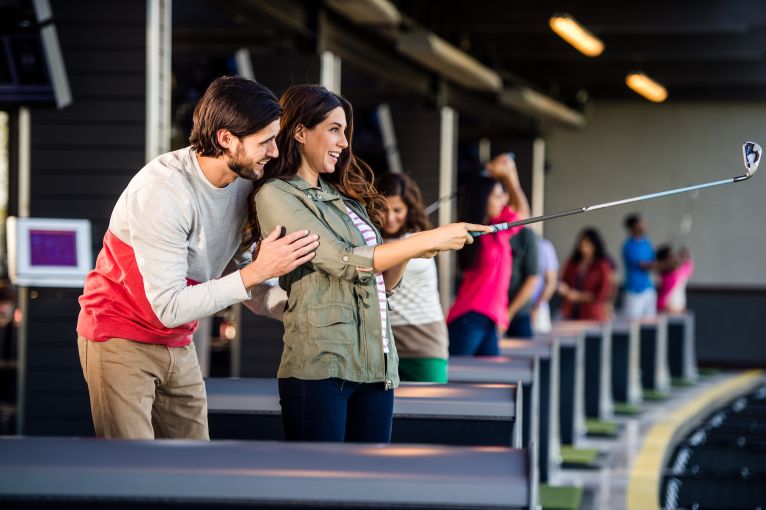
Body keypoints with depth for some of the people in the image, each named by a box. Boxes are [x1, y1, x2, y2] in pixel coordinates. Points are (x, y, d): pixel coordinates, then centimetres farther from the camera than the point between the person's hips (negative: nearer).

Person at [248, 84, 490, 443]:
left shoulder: (344, 196, 19)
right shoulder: (275, 196, -5)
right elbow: (345, 264, -13)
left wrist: (406, 254, 0)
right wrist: (429, 239, -11)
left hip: (376, 368, 7)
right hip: (320, 368, -7)